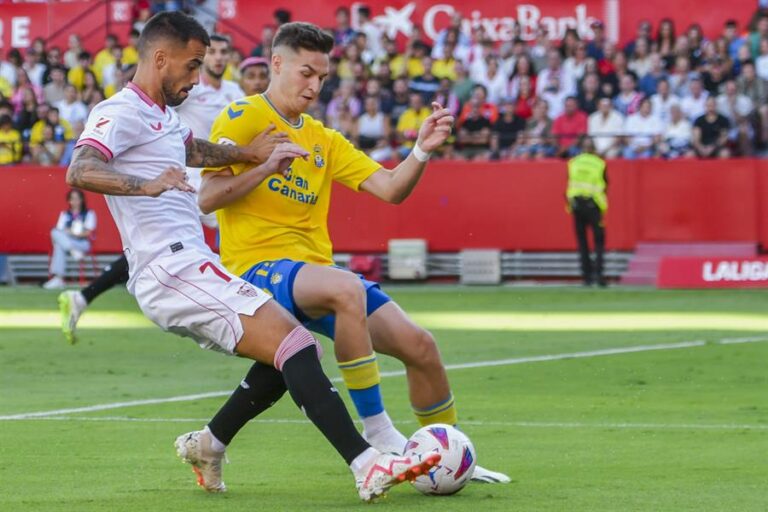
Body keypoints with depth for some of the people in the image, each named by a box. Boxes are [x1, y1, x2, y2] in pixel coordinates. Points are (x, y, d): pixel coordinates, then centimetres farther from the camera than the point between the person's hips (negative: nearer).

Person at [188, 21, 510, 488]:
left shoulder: (323, 139, 18)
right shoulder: (243, 119, -1)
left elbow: (390, 189, 10)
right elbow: (207, 198, -11)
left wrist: (422, 151, -7)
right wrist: (266, 164, -20)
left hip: (316, 270, 7)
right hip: (260, 267, -7)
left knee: (419, 345, -2)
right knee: (346, 288, -38)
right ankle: (377, 435, -30)